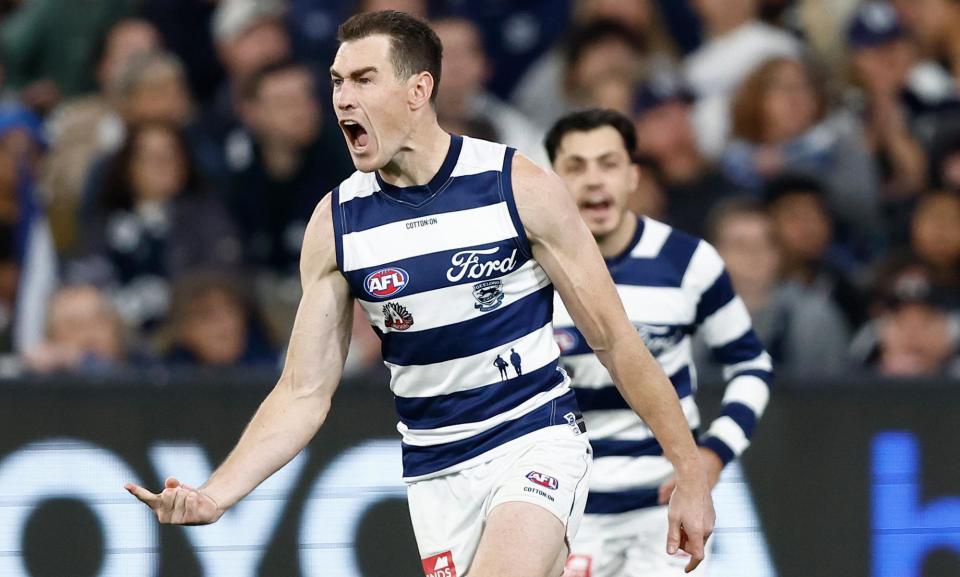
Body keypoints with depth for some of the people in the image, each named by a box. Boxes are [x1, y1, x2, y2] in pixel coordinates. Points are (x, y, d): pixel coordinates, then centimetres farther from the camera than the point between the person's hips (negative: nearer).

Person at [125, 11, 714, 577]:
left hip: (537, 443, -4)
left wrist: (690, 472, -3)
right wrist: (214, 495, -14)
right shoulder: (336, 222, -1)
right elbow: (304, 394, 0)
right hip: (435, 469, 4)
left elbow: (615, 340, -3)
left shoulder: (518, 186, -10)